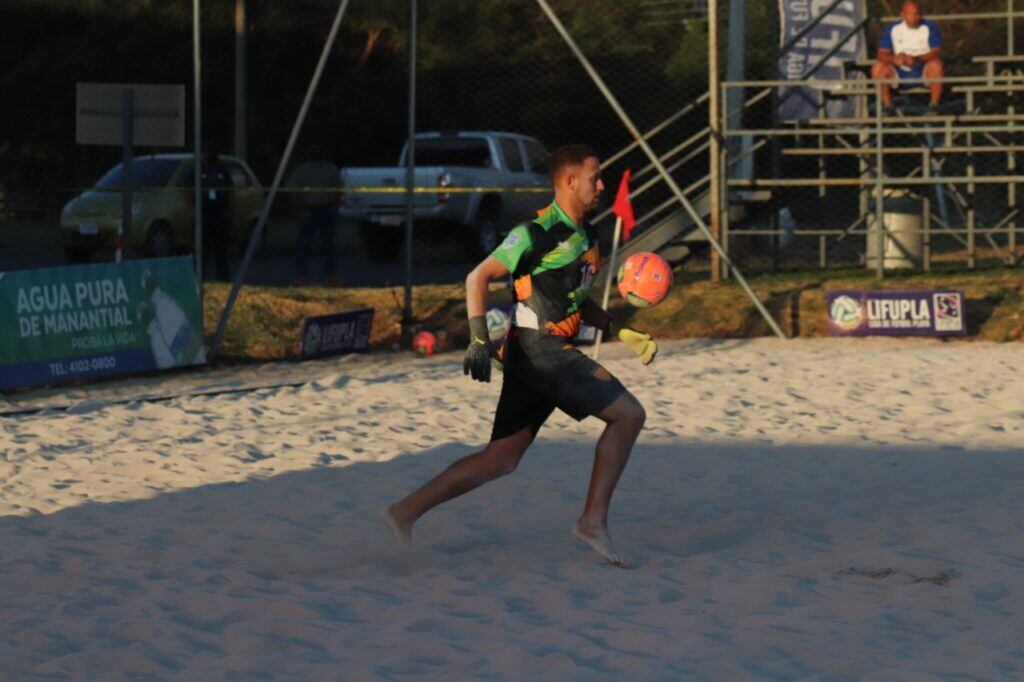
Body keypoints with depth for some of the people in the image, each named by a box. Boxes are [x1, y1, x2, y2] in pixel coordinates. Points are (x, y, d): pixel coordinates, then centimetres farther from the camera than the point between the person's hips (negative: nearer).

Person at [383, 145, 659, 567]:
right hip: (539, 351, -9)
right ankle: (594, 521, -5)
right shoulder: (537, 233, -11)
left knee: (502, 458, 7)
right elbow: (477, 278, -11)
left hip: (554, 354, 9)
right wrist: (479, 339, -19)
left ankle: (406, 512, 8)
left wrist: (622, 332, 15)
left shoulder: (585, 238, 17)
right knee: (627, 414, -9)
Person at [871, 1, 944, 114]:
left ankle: (934, 105, -21)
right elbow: (882, 54, -4)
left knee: (936, 65, -34)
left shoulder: (930, 27, -3)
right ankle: (887, 106, -14)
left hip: (924, 72, -2)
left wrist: (916, 59, -32)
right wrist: (894, 58, -28)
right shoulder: (893, 29, 2)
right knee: (878, 67, -24)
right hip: (900, 73, 2)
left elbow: (937, 52, -14)